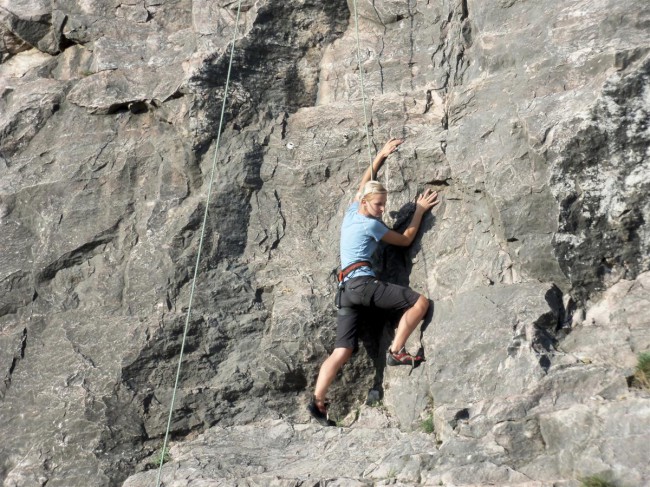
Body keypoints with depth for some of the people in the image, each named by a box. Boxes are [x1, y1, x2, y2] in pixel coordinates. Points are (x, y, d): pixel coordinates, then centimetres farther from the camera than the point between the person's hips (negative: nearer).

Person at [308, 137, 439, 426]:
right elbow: (406, 239, 11)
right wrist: (420, 210, 19)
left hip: (346, 288, 8)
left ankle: (318, 400, -8)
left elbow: (364, 183, 36)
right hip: (363, 282, -8)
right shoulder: (371, 225, -2)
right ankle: (396, 352, -7)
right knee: (420, 302, -8)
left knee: (341, 352, 2)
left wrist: (381, 156, 39)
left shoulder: (351, 212, 19)